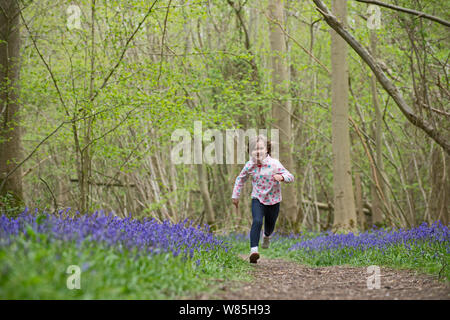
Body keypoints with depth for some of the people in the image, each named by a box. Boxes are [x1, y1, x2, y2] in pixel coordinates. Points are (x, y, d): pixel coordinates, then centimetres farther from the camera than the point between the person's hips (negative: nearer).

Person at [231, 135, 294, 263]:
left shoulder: (274, 164, -21)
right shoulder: (250, 165, -11)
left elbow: (290, 177, -23)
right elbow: (240, 179, 8)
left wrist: (282, 177, -46)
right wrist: (235, 195, 9)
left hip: (273, 200, 0)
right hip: (257, 199, 0)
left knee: (270, 225, 19)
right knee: (257, 221, -25)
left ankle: (267, 236, 57)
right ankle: (253, 250, -29)